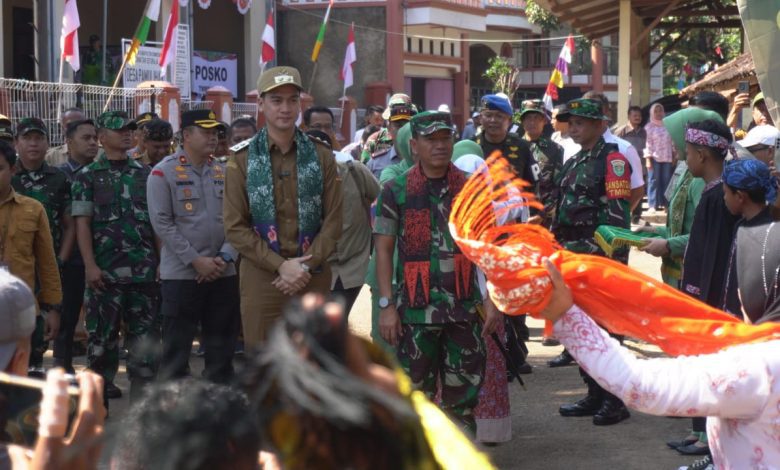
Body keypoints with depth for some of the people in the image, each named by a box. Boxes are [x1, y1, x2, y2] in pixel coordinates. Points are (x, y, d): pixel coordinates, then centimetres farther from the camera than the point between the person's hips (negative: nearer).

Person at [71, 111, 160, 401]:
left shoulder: (145, 174, 11)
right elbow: (82, 224, -2)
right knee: (101, 333, 2)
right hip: (105, 270, -3)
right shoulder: (88, 176, 2)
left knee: (144, 333, 4)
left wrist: (161, 259, 4)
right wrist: (90, 265, -11)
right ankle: (100, 390, 11)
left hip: (144, 269, 3)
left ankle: (143, 394, 11)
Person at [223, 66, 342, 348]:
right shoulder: (242, 160, 0)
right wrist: (281, 265, -13)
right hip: (260, 278, -2)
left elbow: (333, 221, 2)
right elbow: (235, 227, -5)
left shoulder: (322, 157, 5)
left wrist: (306, 266, -11)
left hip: (313, 279, 2)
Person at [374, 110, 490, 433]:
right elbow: (383, 250, 0)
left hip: (464, 307, 2)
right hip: (416, 309, -2)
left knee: (463, 393, 6)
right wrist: (387, 306, -7)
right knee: (416, 389, 3)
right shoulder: (395, 191, 1)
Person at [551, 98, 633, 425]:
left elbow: (618, 213, -15)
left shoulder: (612, 159, -8)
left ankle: (615, 401, 0)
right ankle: (595, 395, 22)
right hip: (574, 258, 9)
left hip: (601, 257, -9)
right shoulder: (573, 163, 18)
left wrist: (613, 258, -21)